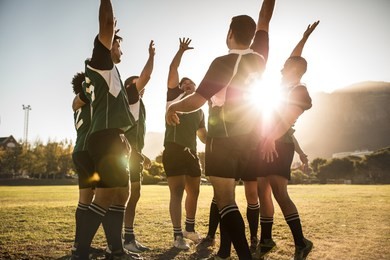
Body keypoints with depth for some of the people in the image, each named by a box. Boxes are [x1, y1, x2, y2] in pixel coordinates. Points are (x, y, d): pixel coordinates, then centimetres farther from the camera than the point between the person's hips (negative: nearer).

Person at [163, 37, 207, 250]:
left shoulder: (199, 110, 22)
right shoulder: (174, 97, 7)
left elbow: (203, 136, 27)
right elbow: (172, 70, -3)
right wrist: (181, 51, -1)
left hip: (191, 153, 7)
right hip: (174, 151, -6)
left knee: (194, 192, 15)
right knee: (177, 192, -9)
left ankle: (190, 229, 31)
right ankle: (178, 235, -6)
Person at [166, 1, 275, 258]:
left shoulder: (224, 62, -14)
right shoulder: (259, 57, 3)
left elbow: (196, 100, -15)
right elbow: (264, 21, 19)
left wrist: (172, 107, 1)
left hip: (224, 137, -7)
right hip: (247, 136, 7)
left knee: (225, 199, -8)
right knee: (227, 194, 18)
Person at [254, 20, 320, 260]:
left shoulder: (299, 91, -6)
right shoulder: (286, 86, 17)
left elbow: (287, 120, -17)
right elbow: (294, 59, 33)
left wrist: (271, 139, -29)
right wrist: (305, 38, 40)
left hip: (278, 145, -9)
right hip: (266, 145, 9)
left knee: (279, 192, -18)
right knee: (263, 193, 7)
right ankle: (266, 241, 14)